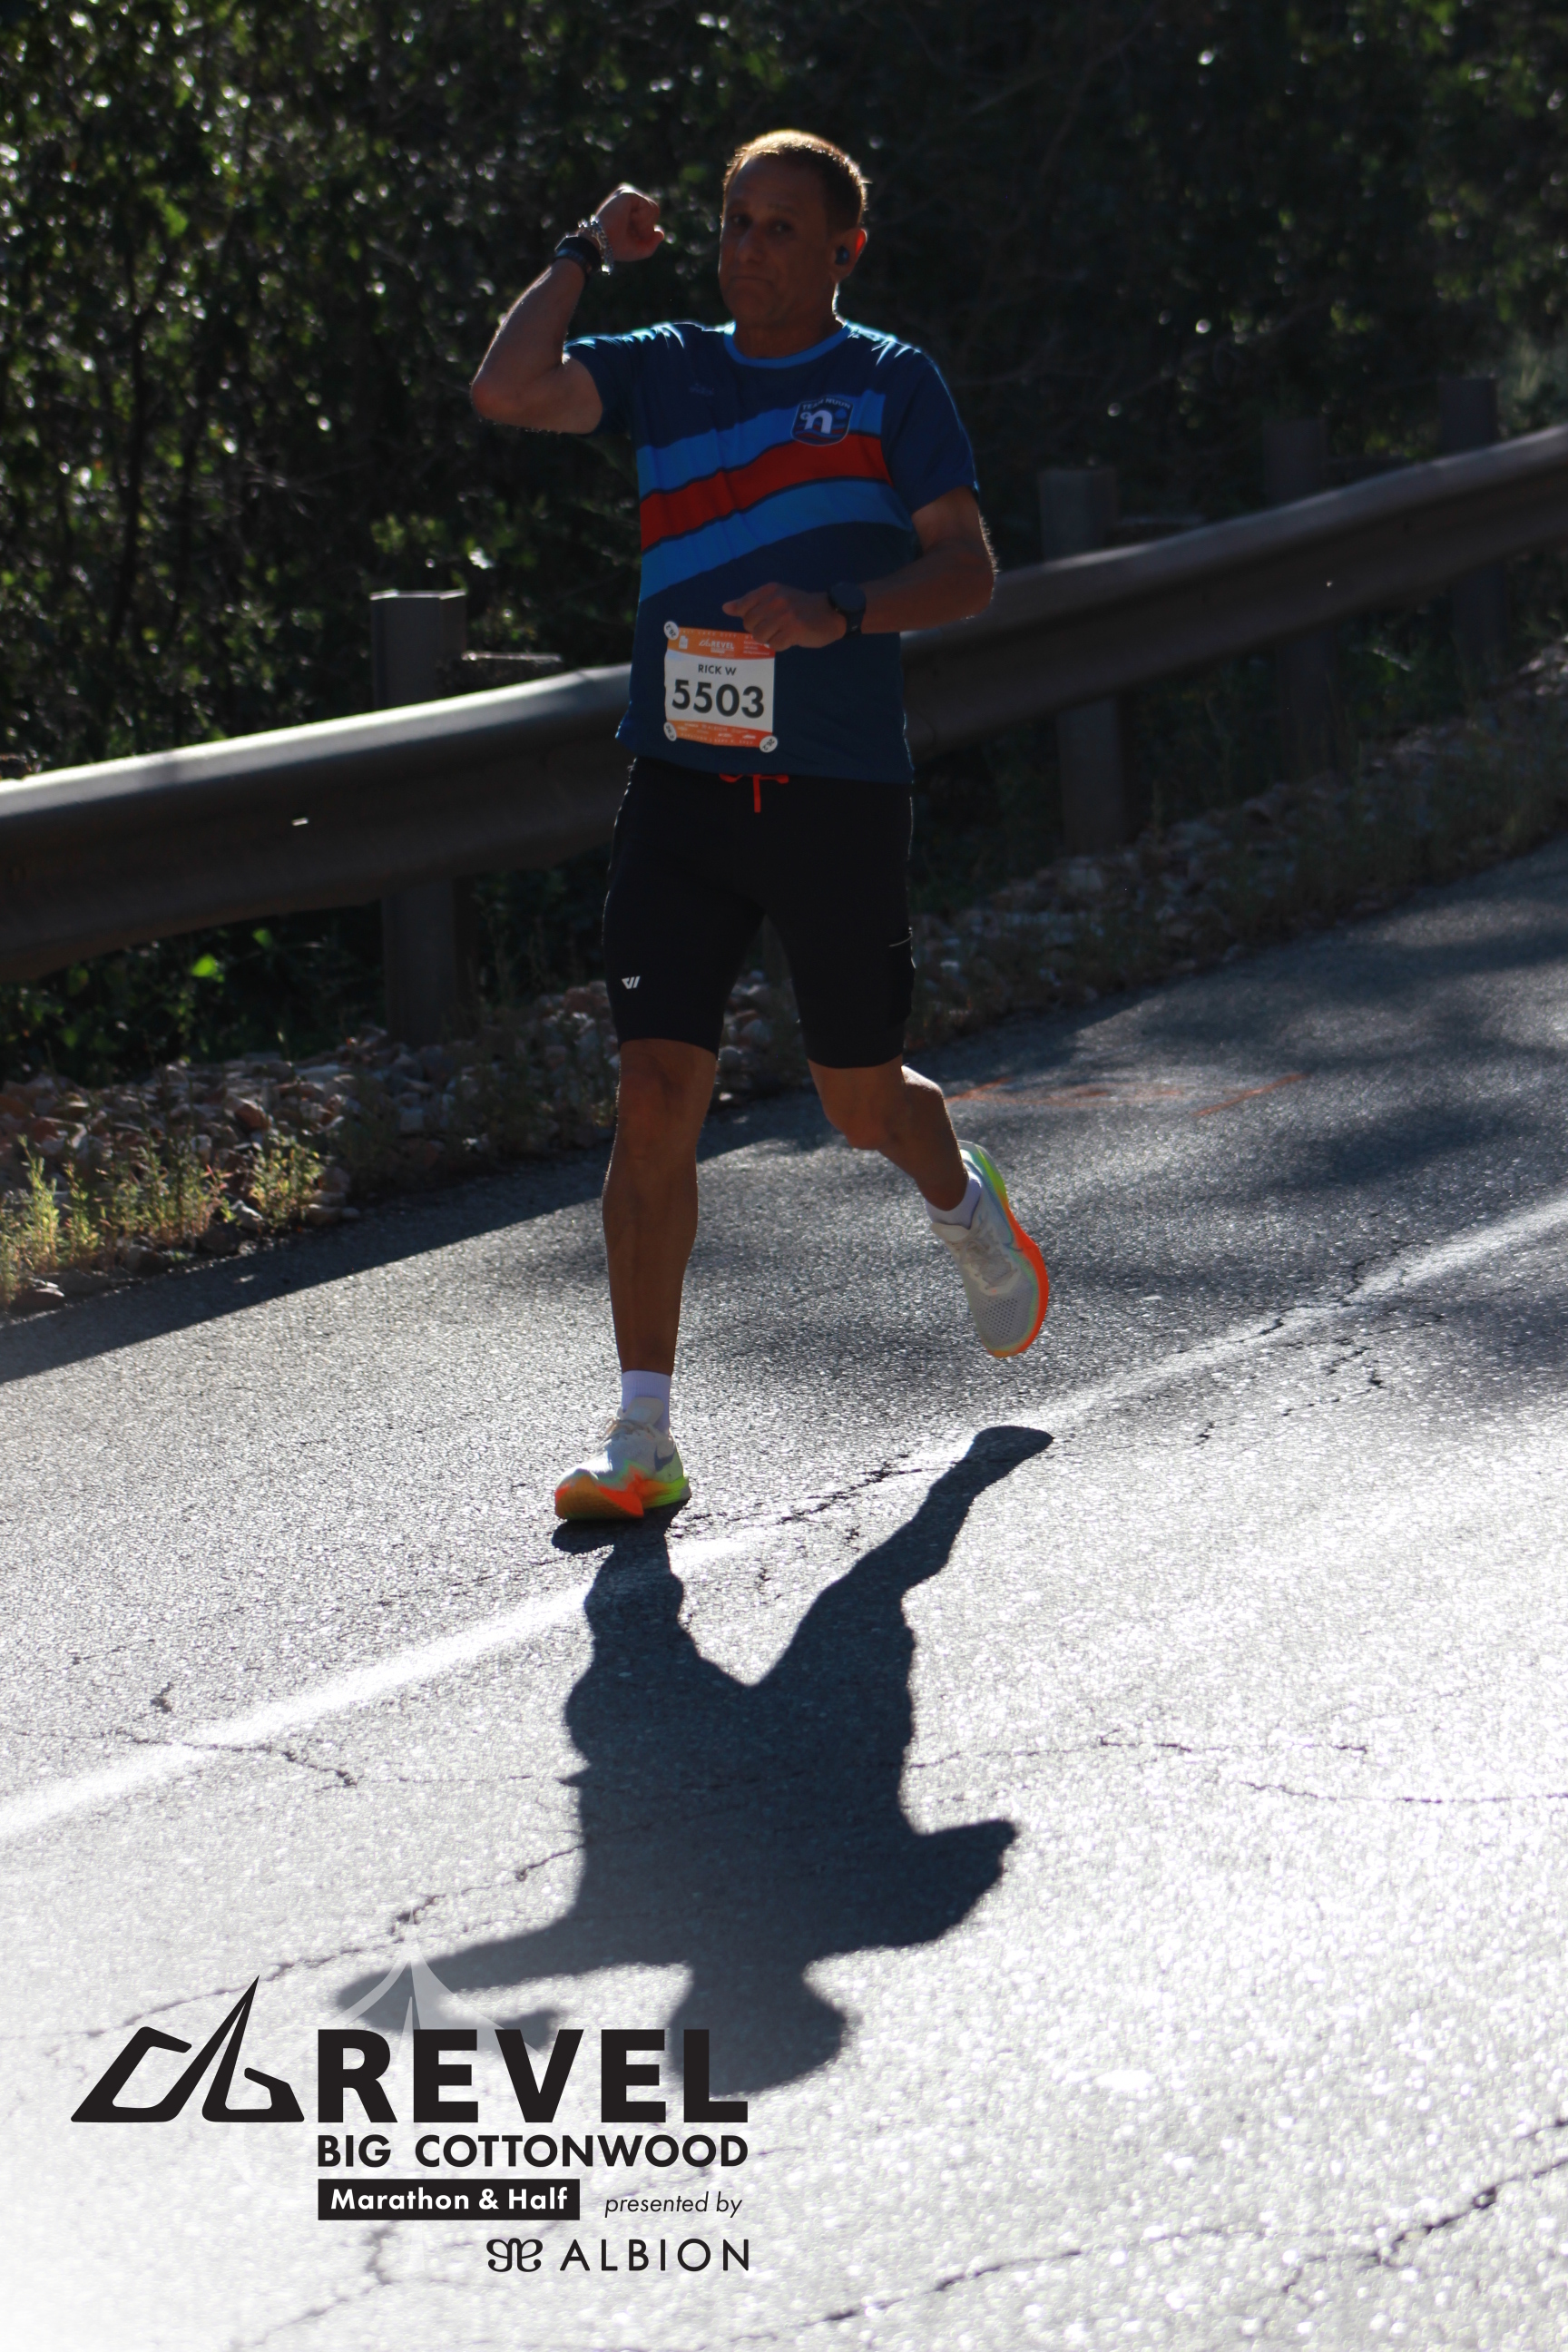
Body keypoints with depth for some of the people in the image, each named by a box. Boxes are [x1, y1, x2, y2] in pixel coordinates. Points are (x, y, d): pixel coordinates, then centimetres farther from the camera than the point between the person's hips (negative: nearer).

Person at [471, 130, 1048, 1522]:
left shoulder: (891, 383, 1)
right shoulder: (665, 371, 8)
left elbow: (967, 571, -4)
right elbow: (507, 392, -7)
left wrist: (839, 615, -20)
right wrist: (588, 255, 0)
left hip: (842, 792, -2)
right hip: (684, 784, 2)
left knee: (862, 1101, 11)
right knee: (657, 1090, -9)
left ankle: (966, 1210, 48)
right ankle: (644, 1440, -6)